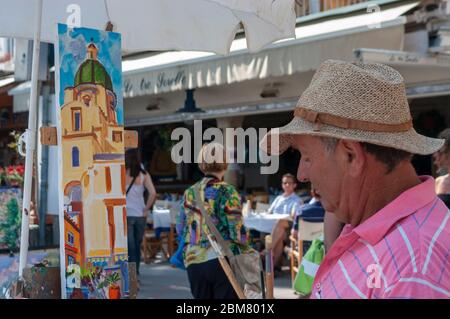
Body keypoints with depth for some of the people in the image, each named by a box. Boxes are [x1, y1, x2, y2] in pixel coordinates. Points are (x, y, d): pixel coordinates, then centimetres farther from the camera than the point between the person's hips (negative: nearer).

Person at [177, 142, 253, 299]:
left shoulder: (189, 193, 5)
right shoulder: (227, 192, -9)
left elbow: (180, 229, 12)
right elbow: (237, 231, -10)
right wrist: (246, 250, 8)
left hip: (194, 262, 5)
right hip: (223, 262, -4)